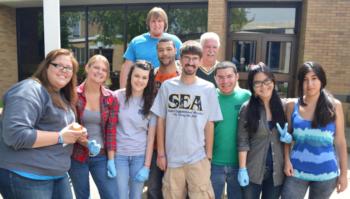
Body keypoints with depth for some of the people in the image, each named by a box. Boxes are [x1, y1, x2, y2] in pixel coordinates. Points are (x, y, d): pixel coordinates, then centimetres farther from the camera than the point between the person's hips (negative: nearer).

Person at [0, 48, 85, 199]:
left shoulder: (63, 97, 13)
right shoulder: (29, 90, -16)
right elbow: (15, 135, -27)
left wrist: (75, 133, 2)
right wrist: (60, 137, -21)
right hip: (25, 177, -9)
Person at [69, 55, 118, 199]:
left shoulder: (111, 99, 0)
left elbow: (111, 130, -1)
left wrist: (111, 160, -4)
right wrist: (87, 143, -20)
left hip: (101, 156, 1)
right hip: (77, 156, -1)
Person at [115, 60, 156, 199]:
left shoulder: (151, 102, -1)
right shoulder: (118, 96, -6)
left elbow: (151, 137, 0)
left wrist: (146, 166, -3)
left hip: (140, 156, 2)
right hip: (119, 154, -1)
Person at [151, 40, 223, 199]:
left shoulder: (208, 89, -1)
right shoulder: (167, 86, 0)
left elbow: (209, 124, 1)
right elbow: (160, 121, 3)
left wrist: (208, 155, -1)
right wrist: (161, 153, 1)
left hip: (198, 158, -1)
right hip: (172, 157, 1)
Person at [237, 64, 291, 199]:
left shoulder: (284, 106, -1)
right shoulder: (247, 108, -8)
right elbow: (243, 141, -9)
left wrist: (290, 137, -11)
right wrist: (242, 169, -12)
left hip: (277, 171, 2)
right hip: (253, 171, -2)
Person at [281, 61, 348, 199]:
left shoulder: (334, 105, -3)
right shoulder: (292, 106, -2)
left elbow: (340, 141, -1)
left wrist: (343, 173, 0)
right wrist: (287, 161, -7)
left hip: (326, 173, 0)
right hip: (297, 170, 0)